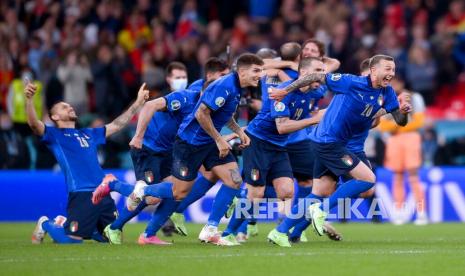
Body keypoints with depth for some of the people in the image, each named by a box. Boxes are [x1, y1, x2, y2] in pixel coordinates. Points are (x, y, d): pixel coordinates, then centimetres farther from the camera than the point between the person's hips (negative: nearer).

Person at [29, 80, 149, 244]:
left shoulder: (88, 134, 25)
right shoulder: (54, 135, 7)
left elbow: (117, 125, 32)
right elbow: (34, 124, -10)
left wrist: (138, 102, 32)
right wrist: (29, 99, -28)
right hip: (81, 194, -6)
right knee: (72, 240, -12)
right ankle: (46, 225, 20)